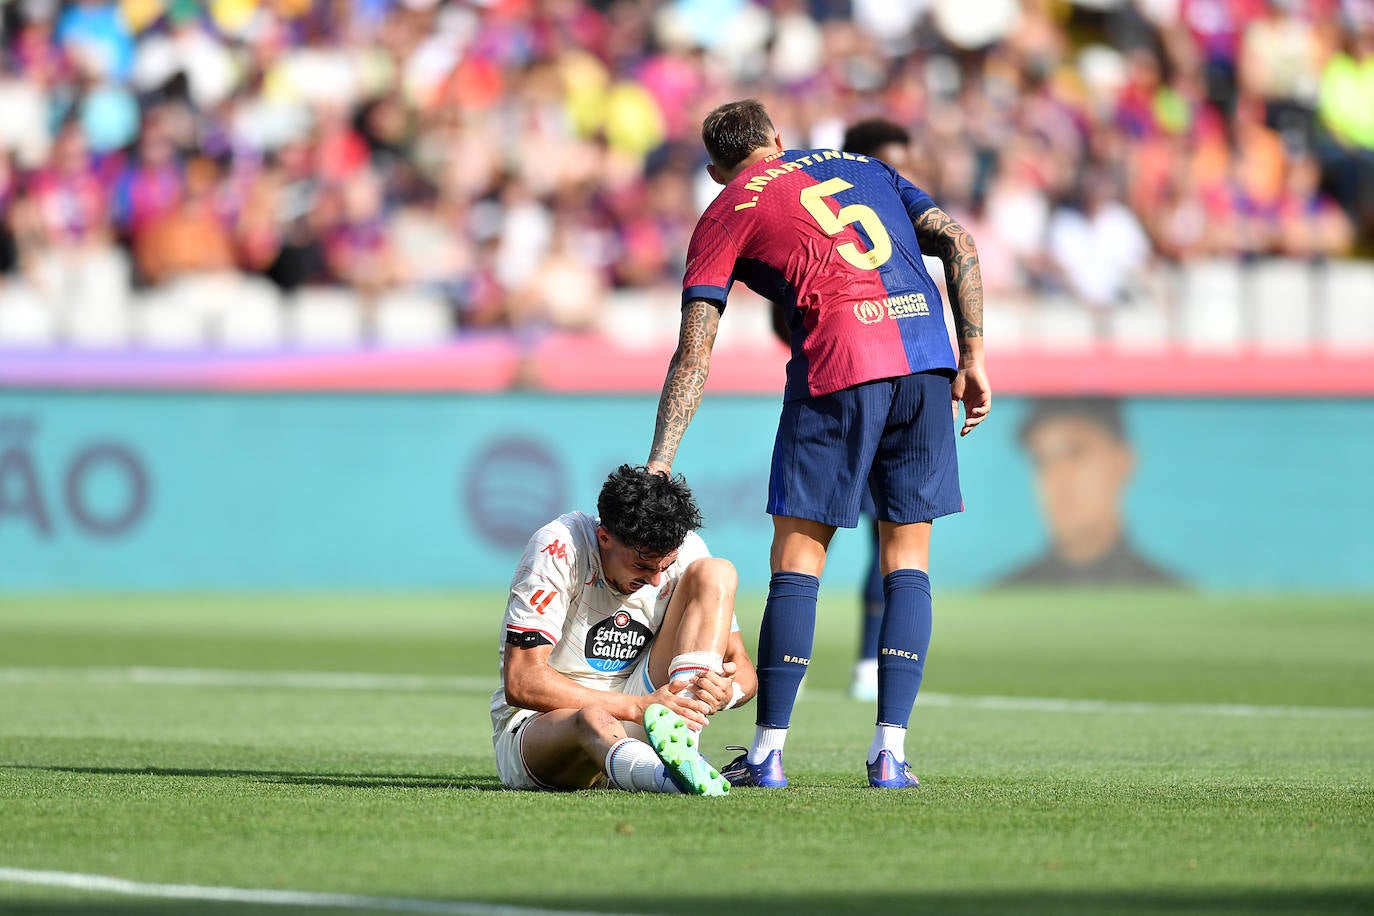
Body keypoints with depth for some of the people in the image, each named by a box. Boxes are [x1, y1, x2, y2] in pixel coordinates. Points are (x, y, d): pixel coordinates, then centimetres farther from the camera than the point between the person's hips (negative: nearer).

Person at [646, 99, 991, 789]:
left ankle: (769, 751, 2)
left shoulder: (725, 215, 13)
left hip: (837, 370, -4)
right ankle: (890, 750, 4)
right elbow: (957, 241, 13)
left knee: (796, 557, 4)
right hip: (928, 358, 4)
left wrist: (658, 465, 1)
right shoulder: (862, 165, 25)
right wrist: (972, 356, 11)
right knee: (907, 558, 10)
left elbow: (694, 353, 4)